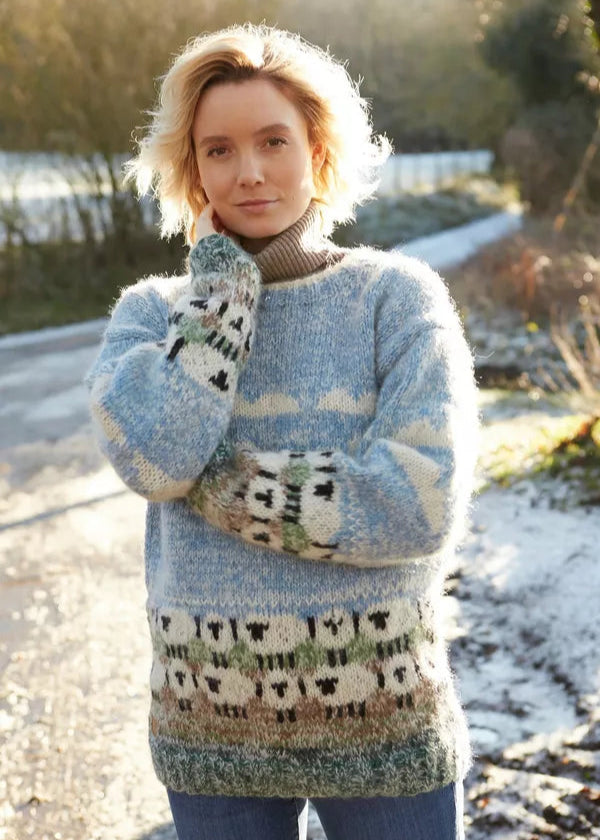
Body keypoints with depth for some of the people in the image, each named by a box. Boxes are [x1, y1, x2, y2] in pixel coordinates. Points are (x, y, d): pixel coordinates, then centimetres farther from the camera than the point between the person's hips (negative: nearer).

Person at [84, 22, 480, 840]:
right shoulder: (151, 313, 0)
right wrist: (225, 273, -12)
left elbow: (423, 504, -18)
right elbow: (154, 456, -19)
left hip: (388, 720, -1)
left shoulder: (398, 294, -7)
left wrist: (210, 477, -17)